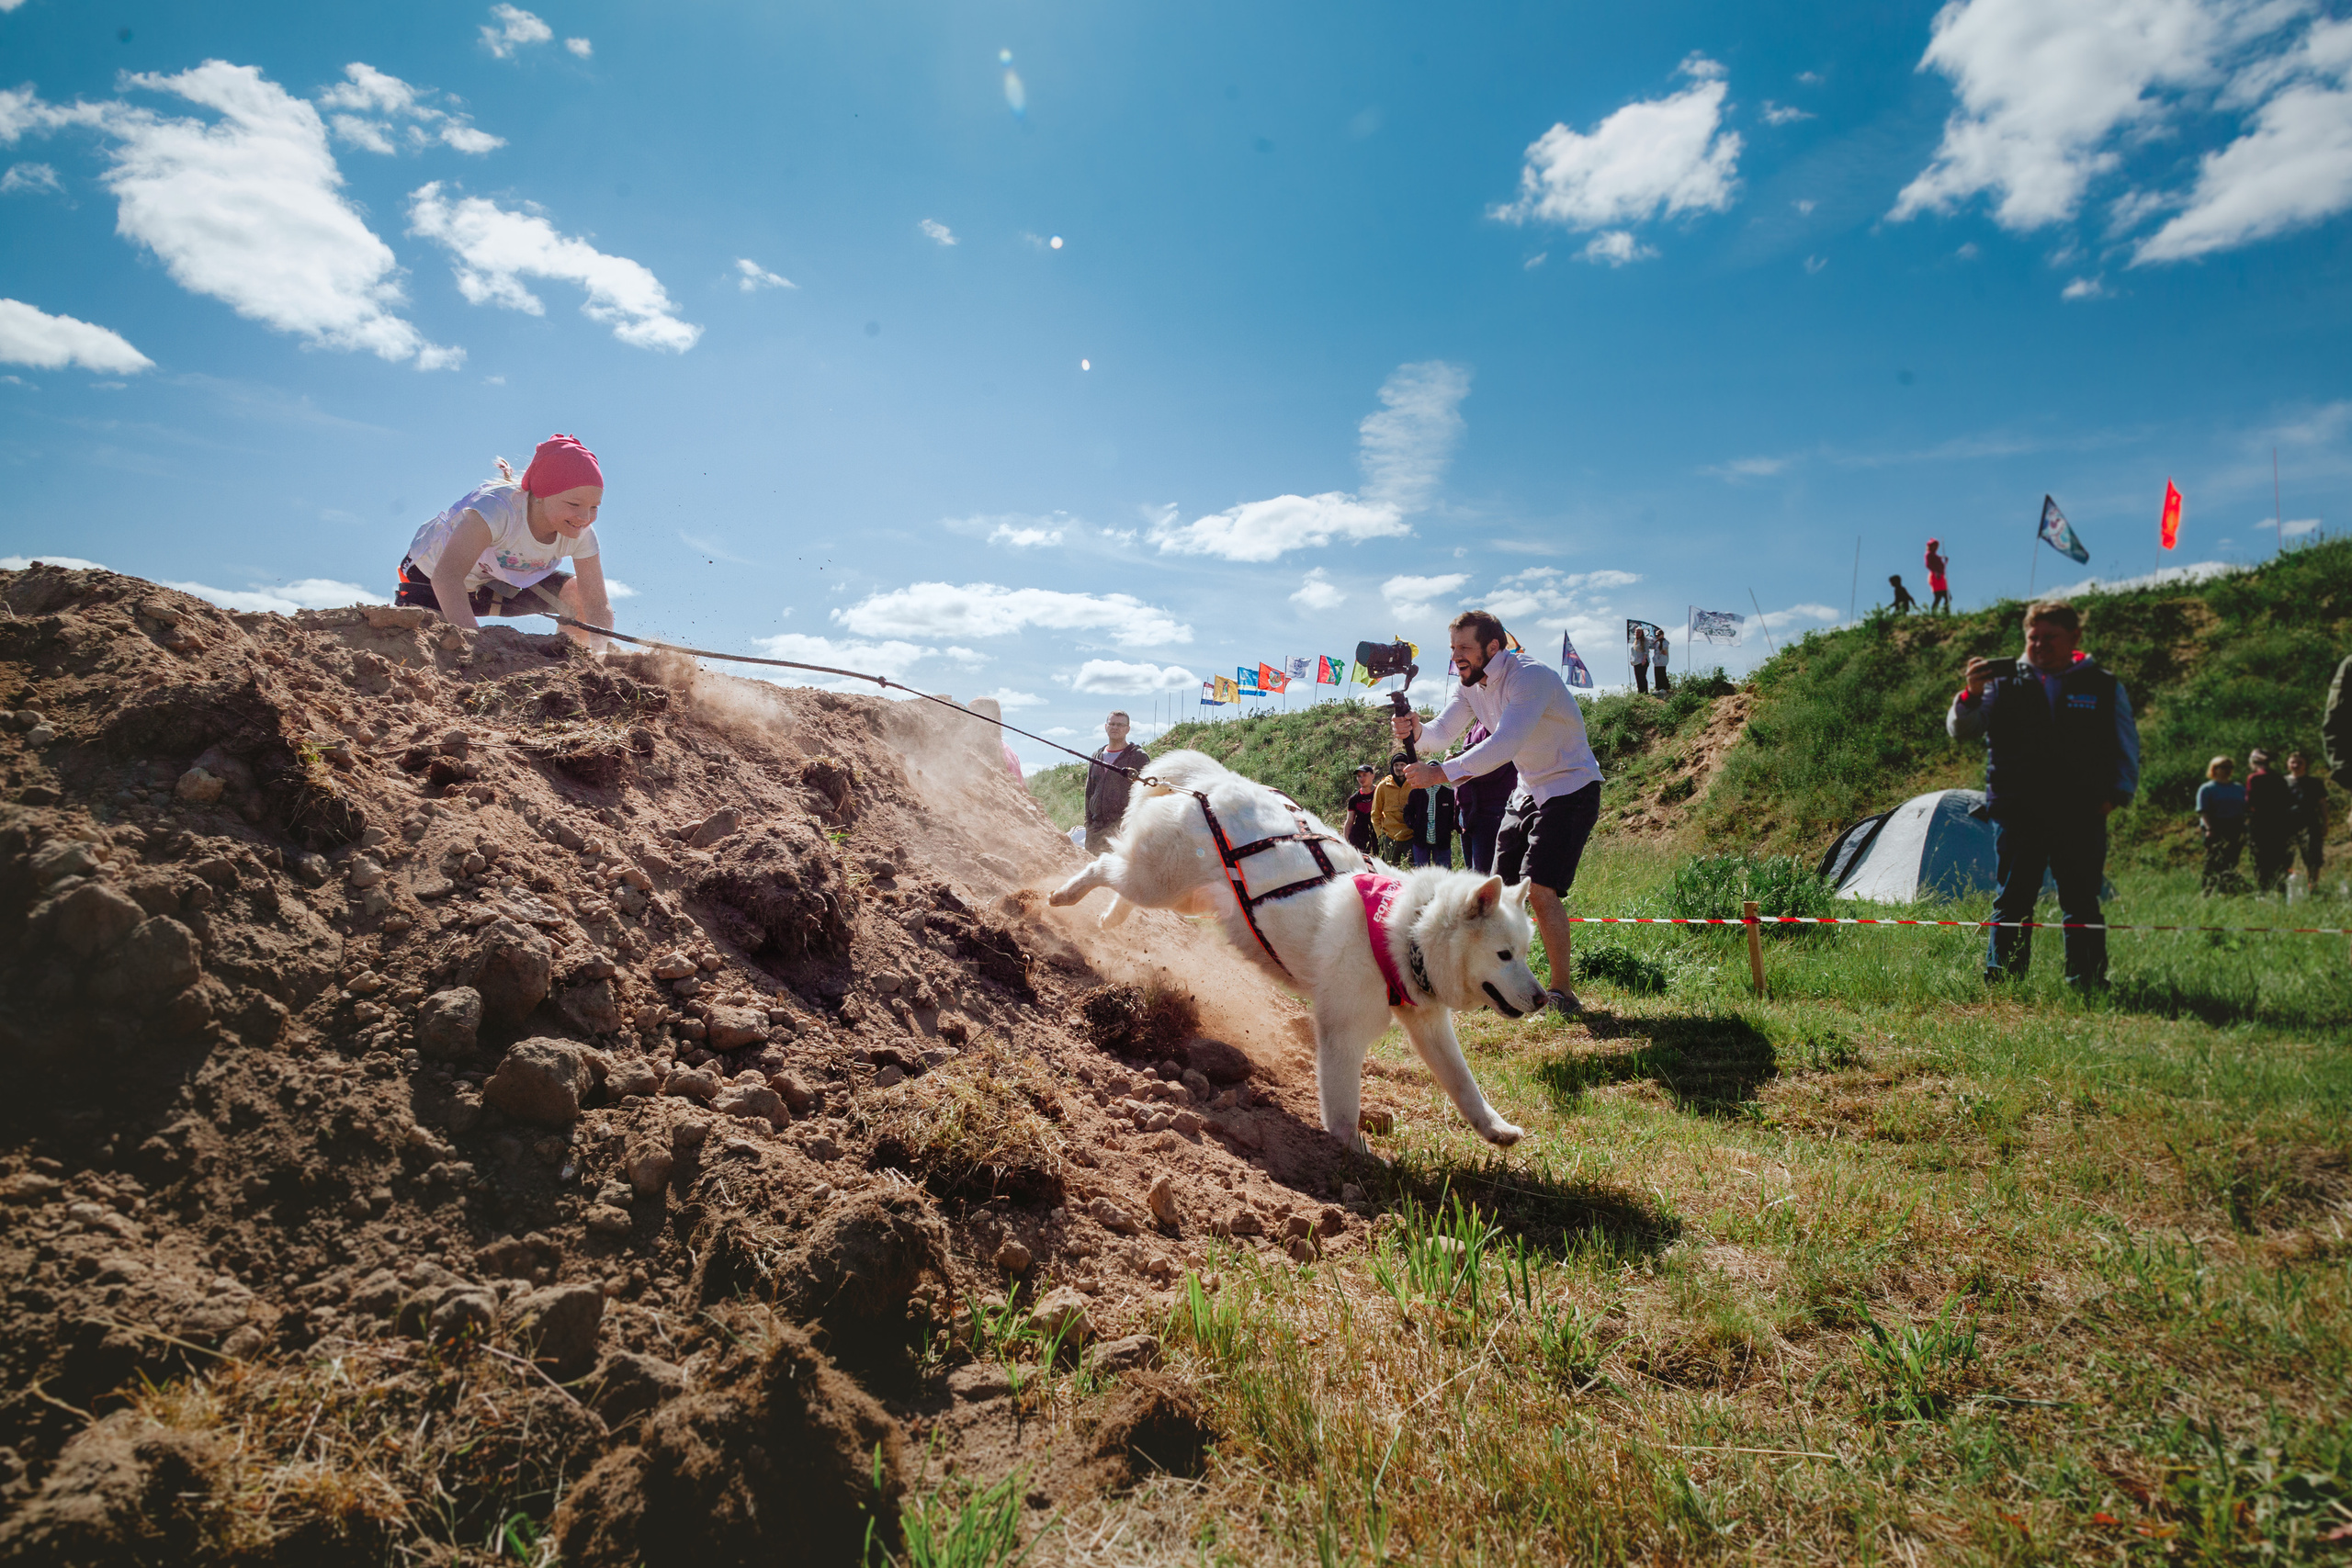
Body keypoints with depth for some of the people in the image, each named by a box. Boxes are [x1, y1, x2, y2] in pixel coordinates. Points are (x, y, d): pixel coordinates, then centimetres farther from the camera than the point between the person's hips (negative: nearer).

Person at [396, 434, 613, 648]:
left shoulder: (580, 533, -23)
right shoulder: (497, 507, -39)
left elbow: (599, 605, -21)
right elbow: (445, 577, -51)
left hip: (497, 581, 4)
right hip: (428, 578, -4)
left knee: (579, 591, -17)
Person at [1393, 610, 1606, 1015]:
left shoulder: (1531, 677, -26)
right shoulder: (1471, 684, 1)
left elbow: (1504, 746, -37)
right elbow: (1443, 731, -7)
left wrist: (1439, 773, -42)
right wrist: (1416, 731, -30)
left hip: (1571, 788, -8)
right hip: (1527, 791, 8)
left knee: (1539, 889, -20)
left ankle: (1563, 992, -9)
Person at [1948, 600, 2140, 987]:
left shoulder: (2104, 687, 9)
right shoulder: (2004, 681, 4)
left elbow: (2128, 750, 15)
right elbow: (1961, 731, -3)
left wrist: (2117, 795, 2)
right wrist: (1972, 695, -21)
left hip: (2081, 817, 1)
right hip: (2016, 814, -1)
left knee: (2082, 905, 5)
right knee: (2012, 904, 2)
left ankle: (2087, 984, 14)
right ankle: (2001, 982, 6)